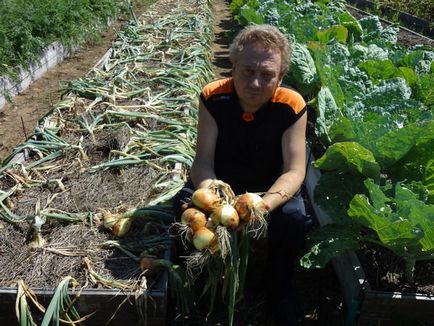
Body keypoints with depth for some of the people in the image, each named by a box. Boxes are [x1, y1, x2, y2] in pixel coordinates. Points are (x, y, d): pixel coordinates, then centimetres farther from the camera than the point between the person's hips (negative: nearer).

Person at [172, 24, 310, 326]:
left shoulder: (293, 106, -23)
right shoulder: (213, 97, -22)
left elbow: (295, 171, -25)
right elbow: (203, 161, -23)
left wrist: (266, 201, -47)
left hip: (271, 184, 0)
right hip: (221, 179, 1)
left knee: (293, 218, -29)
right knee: (185, 204, -27)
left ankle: (280, 290, 2)